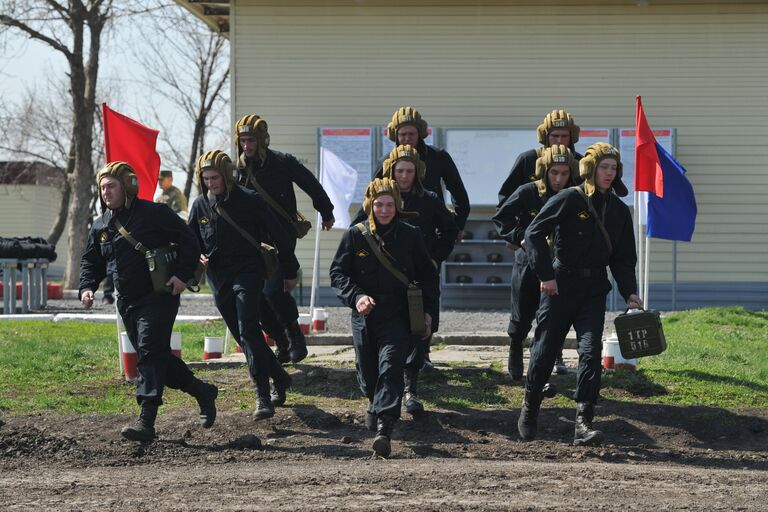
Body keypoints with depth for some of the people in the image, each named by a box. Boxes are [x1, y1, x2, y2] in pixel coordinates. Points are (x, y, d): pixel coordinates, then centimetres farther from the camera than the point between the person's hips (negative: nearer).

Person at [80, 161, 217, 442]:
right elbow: (90, 261, 20)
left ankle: (146, 422, -25)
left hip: (159, 297, -7)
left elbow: (188, 242, -5)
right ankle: (203, 391, 32)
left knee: (150, 353, -18)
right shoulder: (100, 226, 11)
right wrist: (87, 287, 1)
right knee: (158, 356, 12)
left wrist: (183, 274, -17)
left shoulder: (153, 214, -8)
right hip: (127, 303, 7)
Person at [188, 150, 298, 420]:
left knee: (248, 330, -21)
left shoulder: (249, 200, -7)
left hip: (248, 273, -6)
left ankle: (263, 396, -22)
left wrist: (289, 272, 2)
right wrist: (199, 257, -6)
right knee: (243, 335, 12)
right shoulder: (200, 205, 6)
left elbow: (278, 235, -1)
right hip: (219, 279, 6)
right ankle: (280, 378, 31)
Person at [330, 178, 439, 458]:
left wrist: (428, 311, 2)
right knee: (367, 370, 14)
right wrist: (355, 296, -17)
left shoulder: (410, 236, 1)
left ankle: (384, 429, -25)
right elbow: (337, 273, 1)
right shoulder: (354, 236, 1)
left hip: (397, 316, -2)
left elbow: (428, 275, 9)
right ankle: (375, 403, 49)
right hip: (364, 316, 2)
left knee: (390, 368, -17)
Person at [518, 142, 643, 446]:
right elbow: (533, 233, -8)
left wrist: (630, 292, -1)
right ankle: (529, 410, 27)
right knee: (545, 350, 4)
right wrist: (545, 274, -13)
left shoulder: (619, 210, 8)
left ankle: (583, 424, -16)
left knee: (591, 352, -11)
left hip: (594, 290, 3)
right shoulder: (568, 200, -7)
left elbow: (624, 258, 13)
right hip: (560, 285, -3)